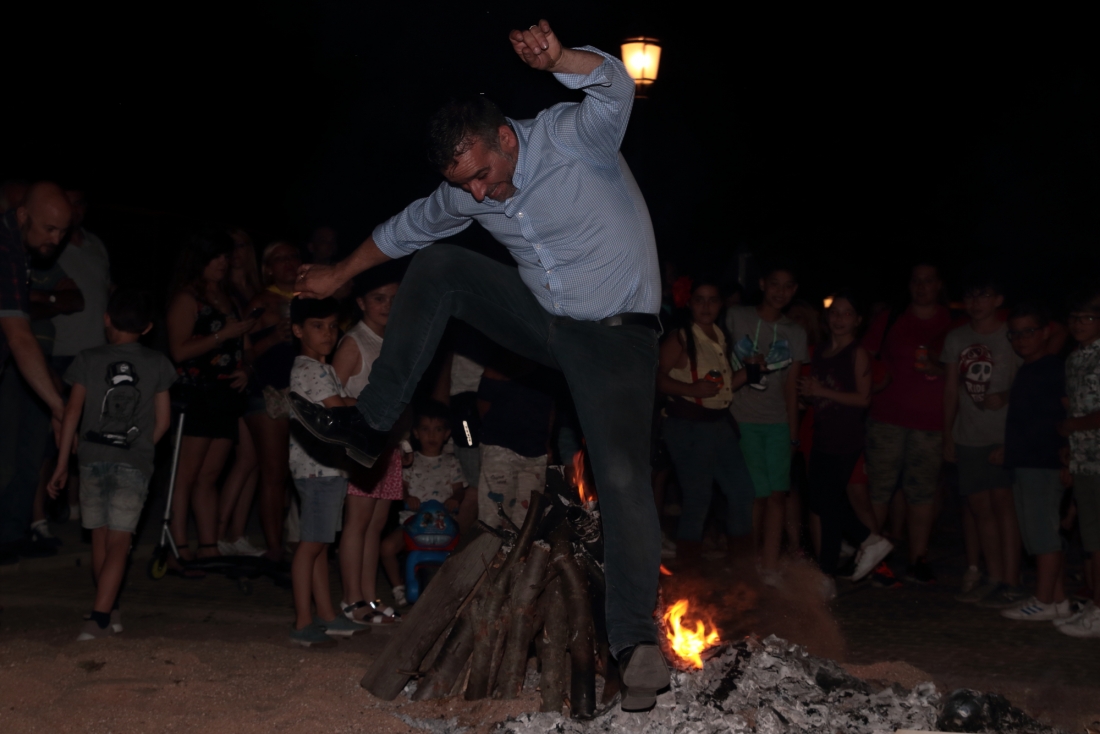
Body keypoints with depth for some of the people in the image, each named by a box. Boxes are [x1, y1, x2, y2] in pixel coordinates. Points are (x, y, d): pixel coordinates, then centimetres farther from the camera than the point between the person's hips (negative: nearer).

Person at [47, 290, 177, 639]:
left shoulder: (88, 360, 2)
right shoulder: (157, 364, 3)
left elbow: (72, 412, -1)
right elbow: (163, 420, 4)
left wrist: (61, 464, 4)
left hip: (93, 459, 1)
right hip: (135, 464, -1)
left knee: (100, 539, 14)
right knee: (118, 543, -3)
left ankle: (110, 610, 24)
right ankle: (100, 617, -14)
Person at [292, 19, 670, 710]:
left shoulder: (572, 138, -19)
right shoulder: (467, 192, -1)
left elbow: (615, 88, -40)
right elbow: (408, 226, 17)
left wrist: (557, 58, -59)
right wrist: (339, 274, 25)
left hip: (615, 334, -6)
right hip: (543, 317, 6)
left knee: (623, 475, -22)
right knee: (436, 267, -1)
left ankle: (636, 641, -17)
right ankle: (372, 425, 4)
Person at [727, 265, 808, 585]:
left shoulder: (795, 333, 14)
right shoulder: (736, 318, 5)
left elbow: (791, 385, 10)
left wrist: (793, 433, 5)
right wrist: (745, 368, -8)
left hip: (777, 422, 2)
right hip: (742, 420, -2)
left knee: (777, 492, -9)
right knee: (757, 493, -5)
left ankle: (770, 568, -11)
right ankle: (753, 560, 7)